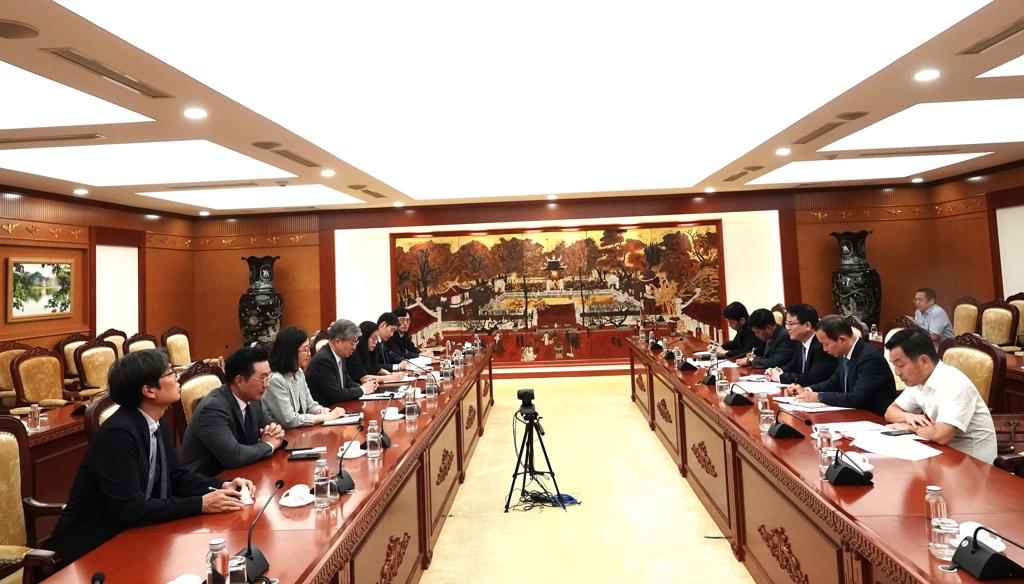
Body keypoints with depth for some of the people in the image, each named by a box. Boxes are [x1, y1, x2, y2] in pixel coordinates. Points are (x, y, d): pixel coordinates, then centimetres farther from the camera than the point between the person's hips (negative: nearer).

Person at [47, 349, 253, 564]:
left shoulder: (157, 423, 1)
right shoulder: (118, 433, -25)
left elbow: (175, 474, 8)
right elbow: (130, 509, -28)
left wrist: (222, 486, -8)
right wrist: (200, 504, -27)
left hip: (129, 533, 8)